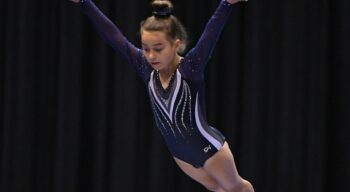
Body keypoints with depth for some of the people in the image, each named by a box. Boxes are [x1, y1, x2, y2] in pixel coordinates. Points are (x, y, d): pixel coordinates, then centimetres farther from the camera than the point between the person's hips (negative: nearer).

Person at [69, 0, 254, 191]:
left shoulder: (190, 69, -27)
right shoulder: (147, 69, -15)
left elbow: (211, 34, -42)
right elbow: (113, 36, -18)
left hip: (209, 146, -5)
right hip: (180, 152, 5)